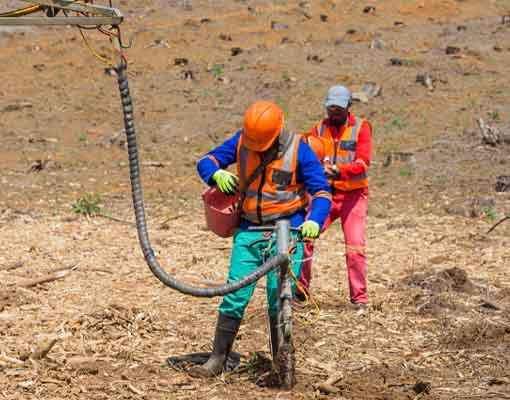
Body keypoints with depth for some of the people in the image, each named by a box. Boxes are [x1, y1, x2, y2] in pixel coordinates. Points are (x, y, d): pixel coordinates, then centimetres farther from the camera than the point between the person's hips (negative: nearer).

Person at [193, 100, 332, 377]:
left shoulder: (298, 150, -8)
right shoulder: (241, 141, 0)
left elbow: (321, 191, -7)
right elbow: (206, 161, 5)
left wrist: (315, 221, -26)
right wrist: (217, 174, -19)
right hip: (249, 231, 2)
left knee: (279, 300, -6)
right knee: (235, 297, -3)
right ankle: (217, 359, 4)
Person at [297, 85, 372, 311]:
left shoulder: (361, 127, -3)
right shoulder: (319, 129, 8)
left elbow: (363, 162, -15)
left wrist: (340, 172, -33)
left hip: (353, 195, -3)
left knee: (355, 247, -9)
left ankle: (359, 298, 0)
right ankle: (300, 289, 7)